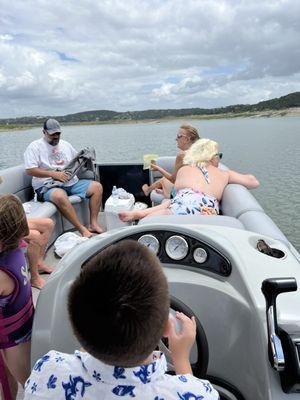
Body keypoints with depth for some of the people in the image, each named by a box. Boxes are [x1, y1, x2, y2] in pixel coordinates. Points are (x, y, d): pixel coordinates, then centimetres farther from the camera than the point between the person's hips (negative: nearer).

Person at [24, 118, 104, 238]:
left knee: (97, 187, -11)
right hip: (47, 186, -6)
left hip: (71, 182, 6)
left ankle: (93, 224, -14)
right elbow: (30, 170, -10)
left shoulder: (65, 144, 19)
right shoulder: (34, 146, 1)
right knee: (60, 196, -41)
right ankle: (82, 230, -34)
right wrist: (53, 174, -19)